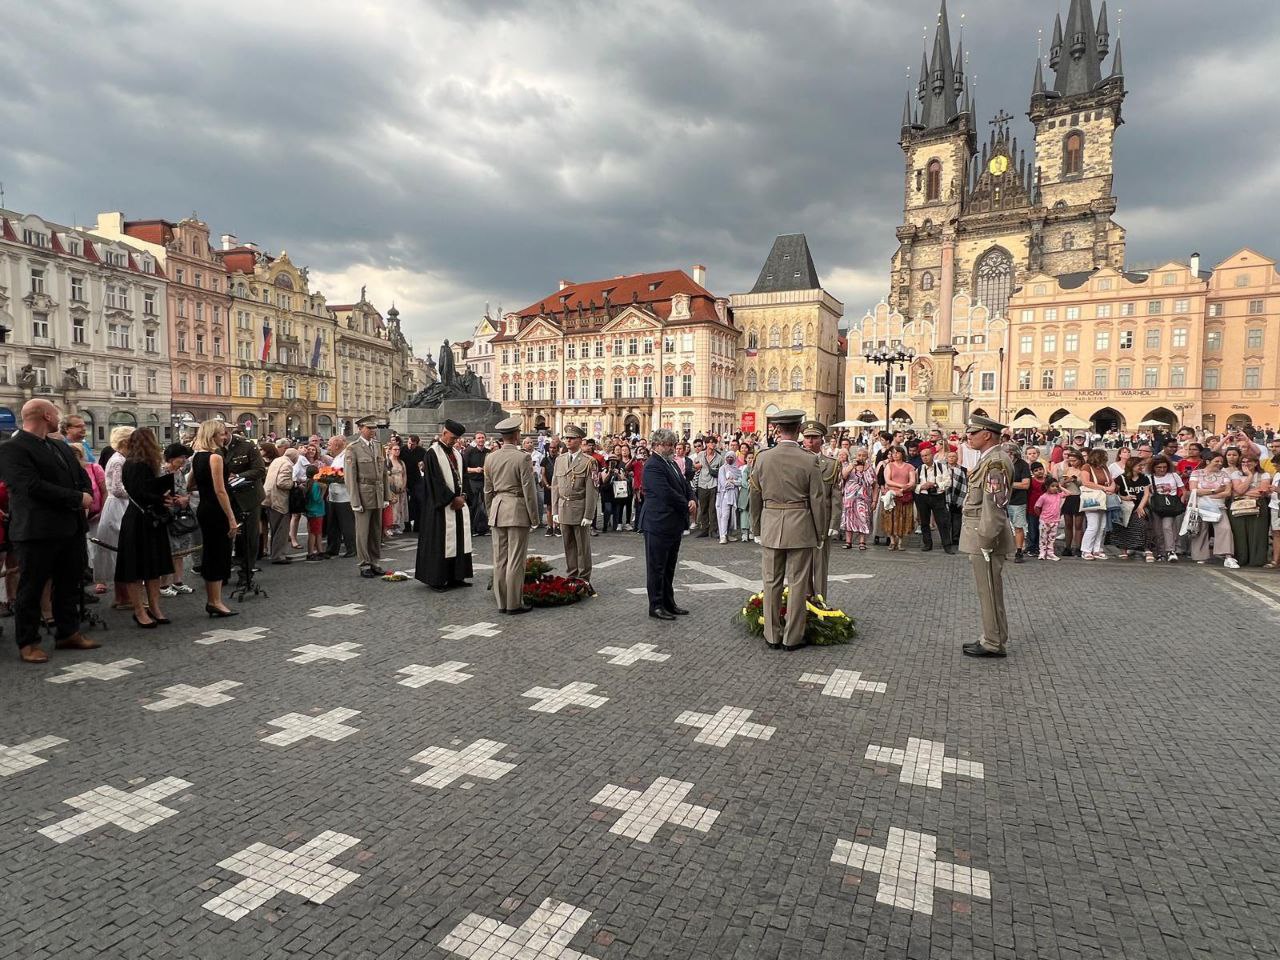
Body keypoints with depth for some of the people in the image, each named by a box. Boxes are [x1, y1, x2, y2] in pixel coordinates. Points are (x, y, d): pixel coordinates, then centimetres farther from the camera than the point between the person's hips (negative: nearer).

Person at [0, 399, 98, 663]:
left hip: (71, 528, 8)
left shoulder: (61, 447, 15)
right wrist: (78, 499, -16)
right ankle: (28, 643, 15)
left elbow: (82, 476, 16)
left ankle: (68, 633, 27)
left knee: (69, 584, 15)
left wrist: (87, 496, -6)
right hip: (37, 531, -8)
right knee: (30, 589, 5)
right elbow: (33, 486, -21)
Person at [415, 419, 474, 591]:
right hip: (442, 505, -8)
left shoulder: (456, 453, 14)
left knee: (459, 540, 8)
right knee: (441, 542, -3)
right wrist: (452, 498, -14)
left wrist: (463, 496, 0)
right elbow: (435, 480, -15)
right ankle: (437, 580, 4)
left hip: (458, 503, 8)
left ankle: (456, 577, 15)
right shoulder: (433, 453, -10)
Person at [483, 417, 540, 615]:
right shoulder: (522, 457, -11)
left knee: (500, 560, 10)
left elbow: (488, 490, 11)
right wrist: (534, 517, -4)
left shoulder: (490, 458, 6)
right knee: (515, 560, -1)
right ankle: (514, 603, 4)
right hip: (517, 511, -6)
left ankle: (501, 602, 17)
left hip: (497, 510, 6)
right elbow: (529, 490, -11)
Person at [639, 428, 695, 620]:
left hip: (674, 524, 10)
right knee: (656, 567, 1)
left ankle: (668, 603, 26)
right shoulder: (653, 466, -16)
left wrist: (693, 500, -5)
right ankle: (656, 606, 10)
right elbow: (667, 493, -23)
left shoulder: (672, 463, 15)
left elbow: (685, 485, 16)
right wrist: (687, 506, -12)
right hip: (658, 524, -9)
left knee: (669, 567, 16)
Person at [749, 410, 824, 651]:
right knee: (797, 583, 7)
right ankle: (792, 637, 14)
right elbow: (817, 501, -5)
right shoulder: (810, 461, -9)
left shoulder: (763, 458, -3)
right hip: (800, 528, -2)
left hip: (770, 526, 2)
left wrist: (756, 528, 14)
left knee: (771, 583, 11)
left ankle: (772, 636, 19)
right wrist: (820, 533, 5)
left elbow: (755, 496, 3)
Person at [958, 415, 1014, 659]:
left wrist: (985, 539, -22)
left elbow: (994, 504, -23)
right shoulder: (987, 459, 14)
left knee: (990, 590, -1)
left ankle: (994, 644, 9)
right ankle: (992, 638, 27)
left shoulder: (996, 461, -18)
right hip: (980, 534, 10)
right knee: (988, 590, 17)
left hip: (986, 536, -10)